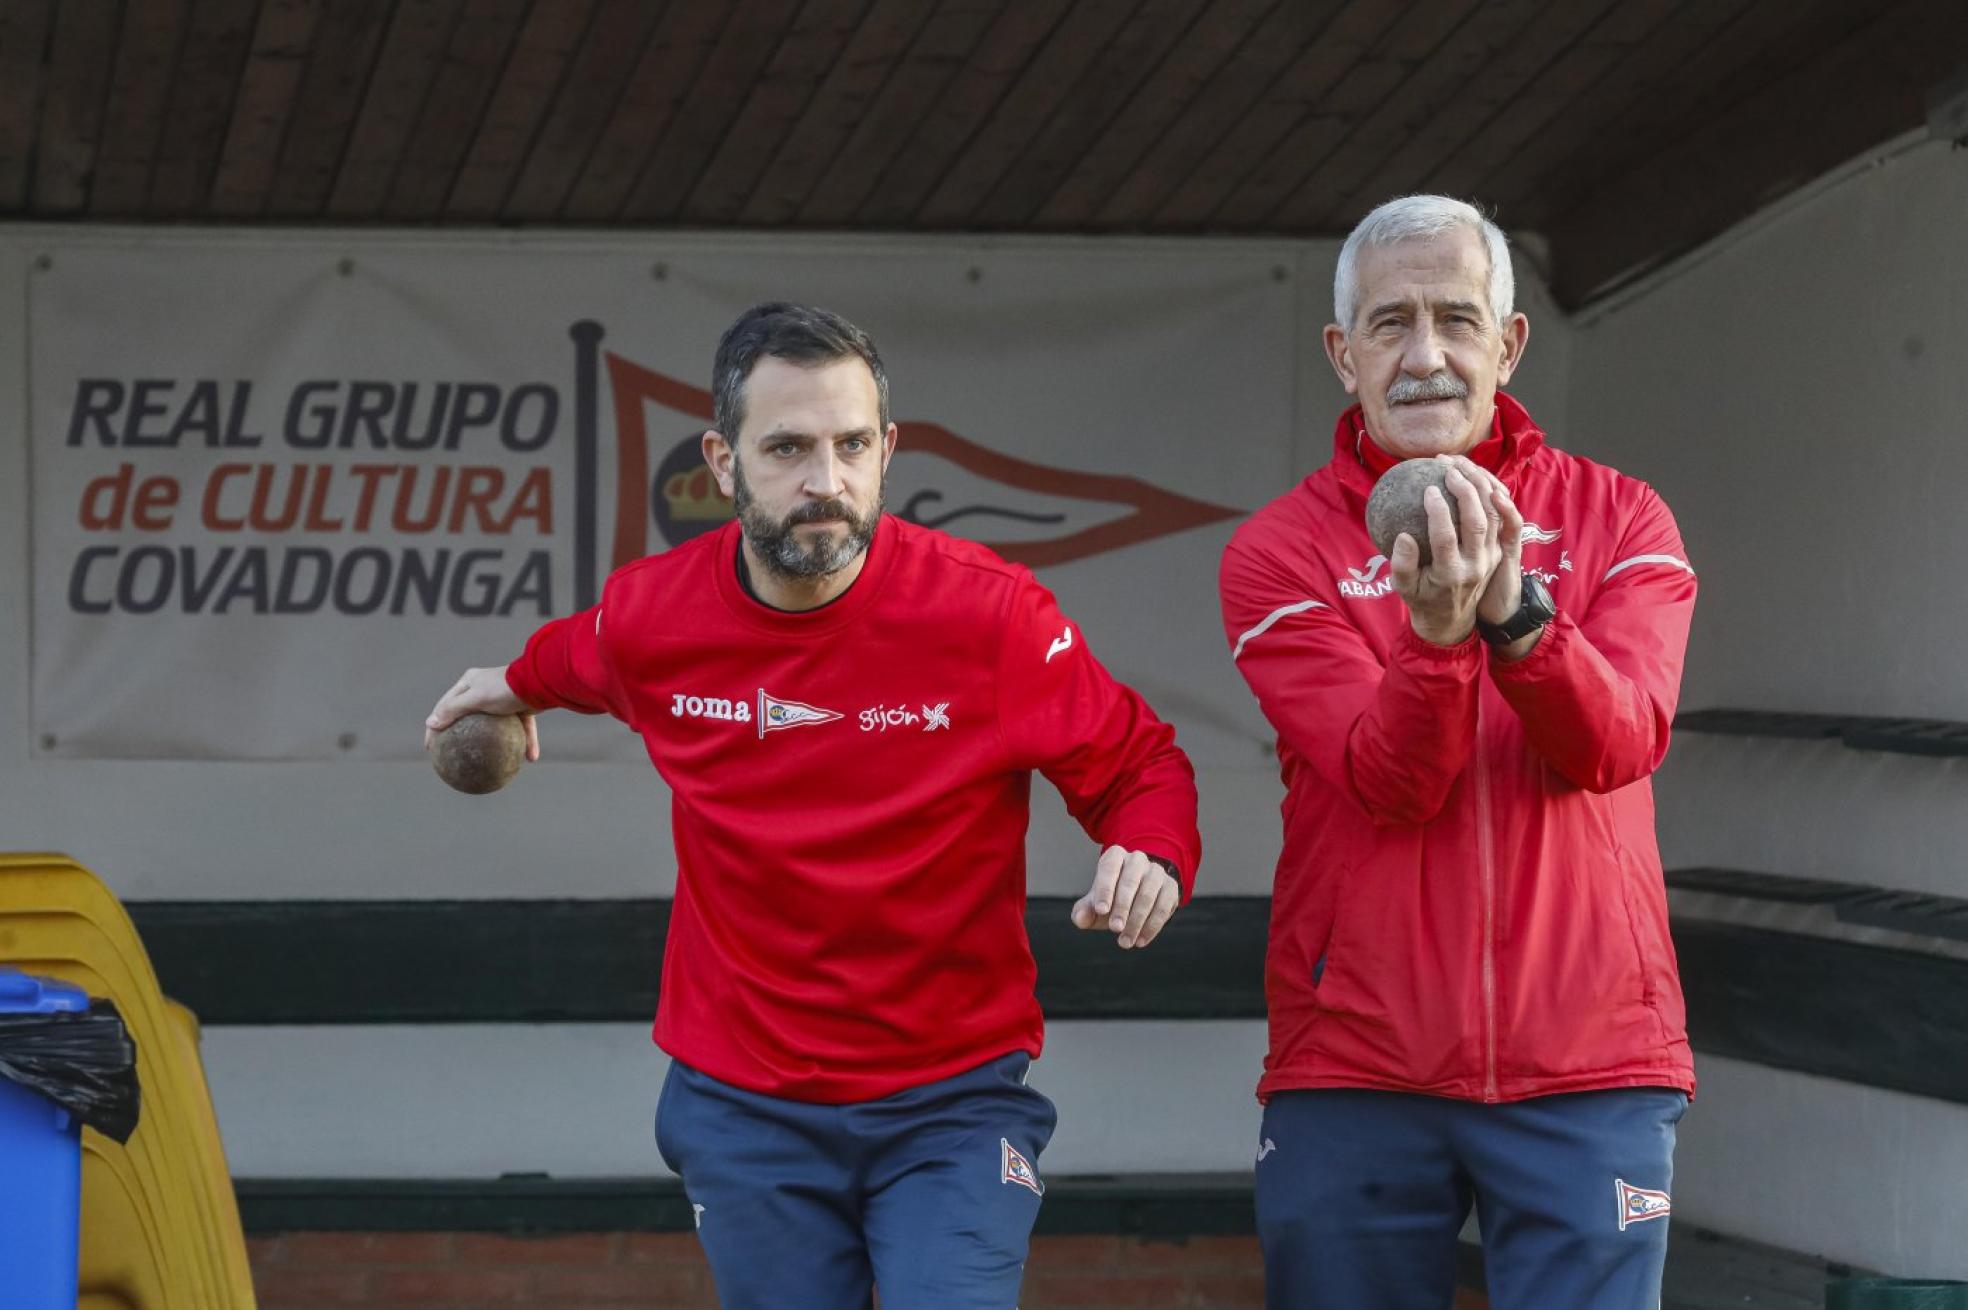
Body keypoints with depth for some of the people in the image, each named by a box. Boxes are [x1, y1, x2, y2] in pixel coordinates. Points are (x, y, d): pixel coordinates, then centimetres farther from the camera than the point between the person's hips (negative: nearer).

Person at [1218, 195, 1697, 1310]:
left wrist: (1515, 612, -28)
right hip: (1355, 1073, 0)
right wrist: (1437, 631, -29)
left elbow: (1618, 744, -11)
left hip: (1588, 1076, 0)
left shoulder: (1618, 519, 6)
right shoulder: (1283, 551, 2)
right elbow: (1389, 781, -11)